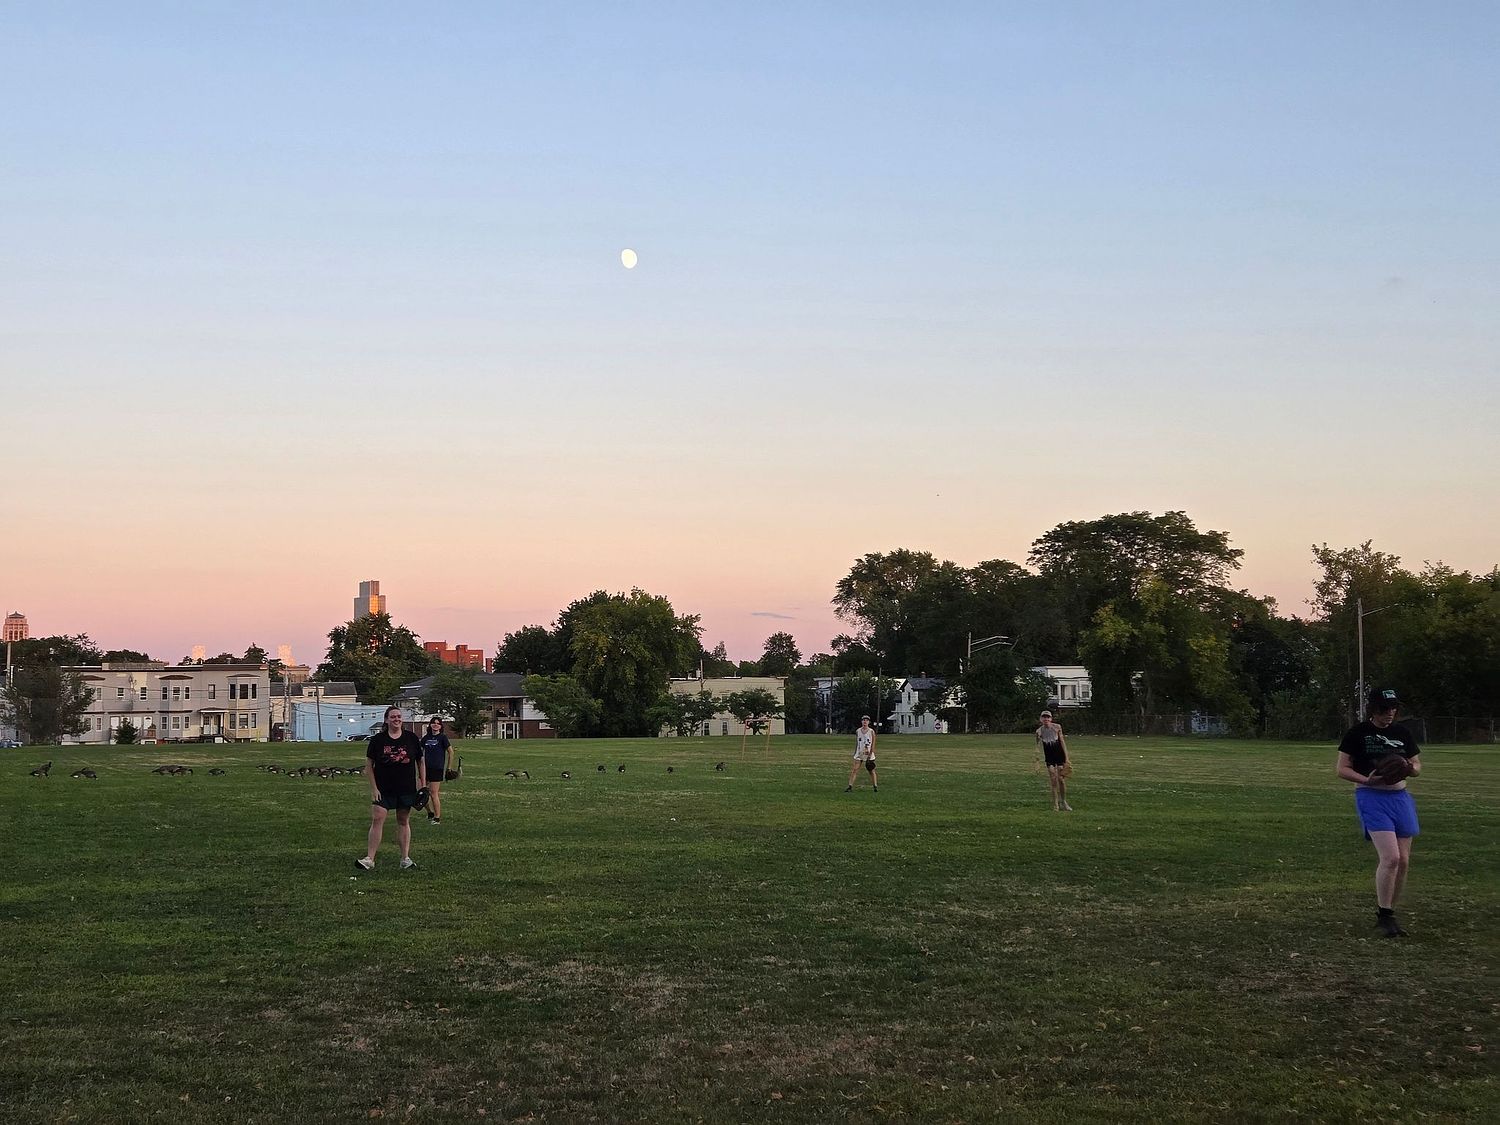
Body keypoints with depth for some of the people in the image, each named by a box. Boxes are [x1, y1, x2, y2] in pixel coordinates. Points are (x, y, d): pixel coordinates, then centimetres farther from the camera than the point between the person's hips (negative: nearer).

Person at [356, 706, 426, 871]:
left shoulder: (411, 738, 3)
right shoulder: (377, 740, -2)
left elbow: (420, 762, 10)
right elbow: (370, 766, 1)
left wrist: (423, 785, 4)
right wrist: (373, 788, -6)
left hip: (406, 788, 1)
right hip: (383, 789, -1)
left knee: (403, 822, 8)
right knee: (377, 820, -9)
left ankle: (405, 859, 13)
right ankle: (369, 859, -9)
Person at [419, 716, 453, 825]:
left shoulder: (442, 737, -2)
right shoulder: (426, 738, 11)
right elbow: (420, 752, 20)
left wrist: (448, 768, 0)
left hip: (437, 769, -5)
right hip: (426, 768, 5)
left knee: (434, 793, -5)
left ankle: (437, 818, 5)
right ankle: (430, 813, 23)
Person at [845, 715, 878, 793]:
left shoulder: (871, 731, -3)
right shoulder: (858, 731, 4)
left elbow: (873, 744, -5)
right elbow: (856, 743, 11)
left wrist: (870, 754, -12)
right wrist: (855, 753, 10)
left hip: (869, 755, -2)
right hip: (859, 753, 2)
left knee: (871, 771, 5)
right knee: (854, 770, -6)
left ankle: (875, 786, 15)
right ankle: (850, 786, -6)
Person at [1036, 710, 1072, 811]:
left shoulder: (1057, 727, -7)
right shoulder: (1039, 731, -4)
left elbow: (1062, 741, -2)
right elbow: (1038, 746, 5)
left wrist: (1066, 757, -3)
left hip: (1059, 754, 0)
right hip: (1049, 756, 0)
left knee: (1062, 779, 0)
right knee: (1053, 780, -4)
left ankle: (1063, 802, 15)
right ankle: (1055, 804, 3)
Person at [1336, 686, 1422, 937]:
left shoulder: (1402, 733, 9)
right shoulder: (1358, 732, -3)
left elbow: (1417, 765, 17)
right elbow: (1342, 768, -2)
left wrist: (1410, 769, -8)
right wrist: (1367, 780, -19)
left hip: (1400, 797, 5)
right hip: (1371, 797, -5)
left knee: (1403, 861, 4)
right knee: (1390, 857, -17)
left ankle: (1386, 914, 18)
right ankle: (1385, 917, -5)